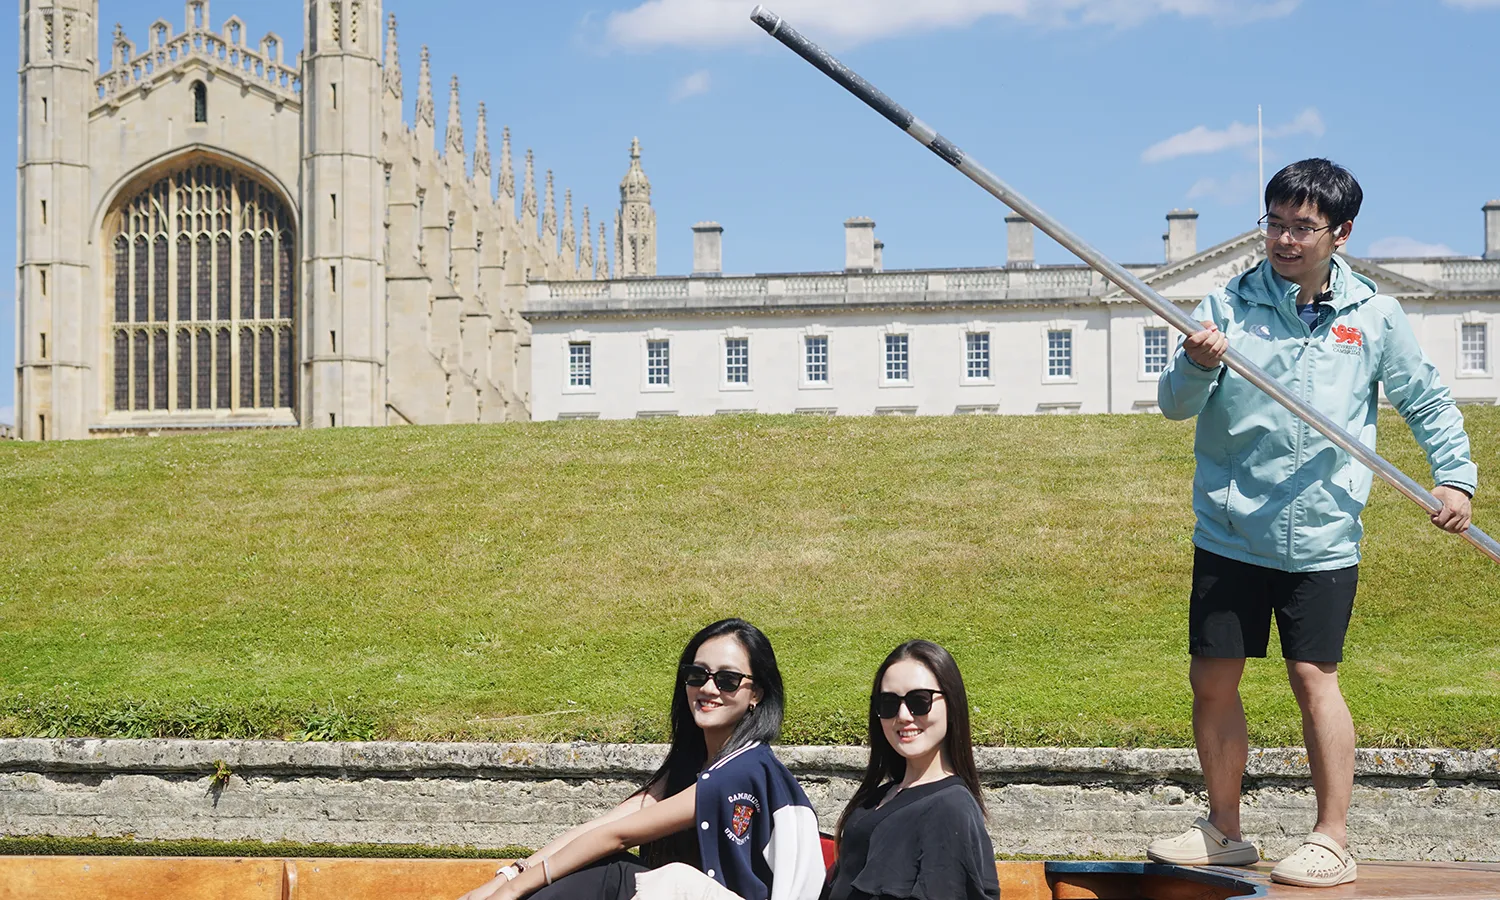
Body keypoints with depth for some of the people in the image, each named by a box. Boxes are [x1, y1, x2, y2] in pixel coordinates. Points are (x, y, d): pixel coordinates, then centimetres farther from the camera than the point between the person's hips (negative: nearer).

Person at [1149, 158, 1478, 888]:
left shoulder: (1375, 316, 2)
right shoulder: (1229, 305, 1)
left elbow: (1427, 402, 13)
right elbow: (1174, 404, -5)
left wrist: (1456, 474, 3)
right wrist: (1197, 366, -25)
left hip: (1322, 535, -2)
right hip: (1229, 531, 2)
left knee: (1314, 678, -3)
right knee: (1211, 680, 6)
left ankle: (1332, 843, 8)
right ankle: (1223, 832, 22)